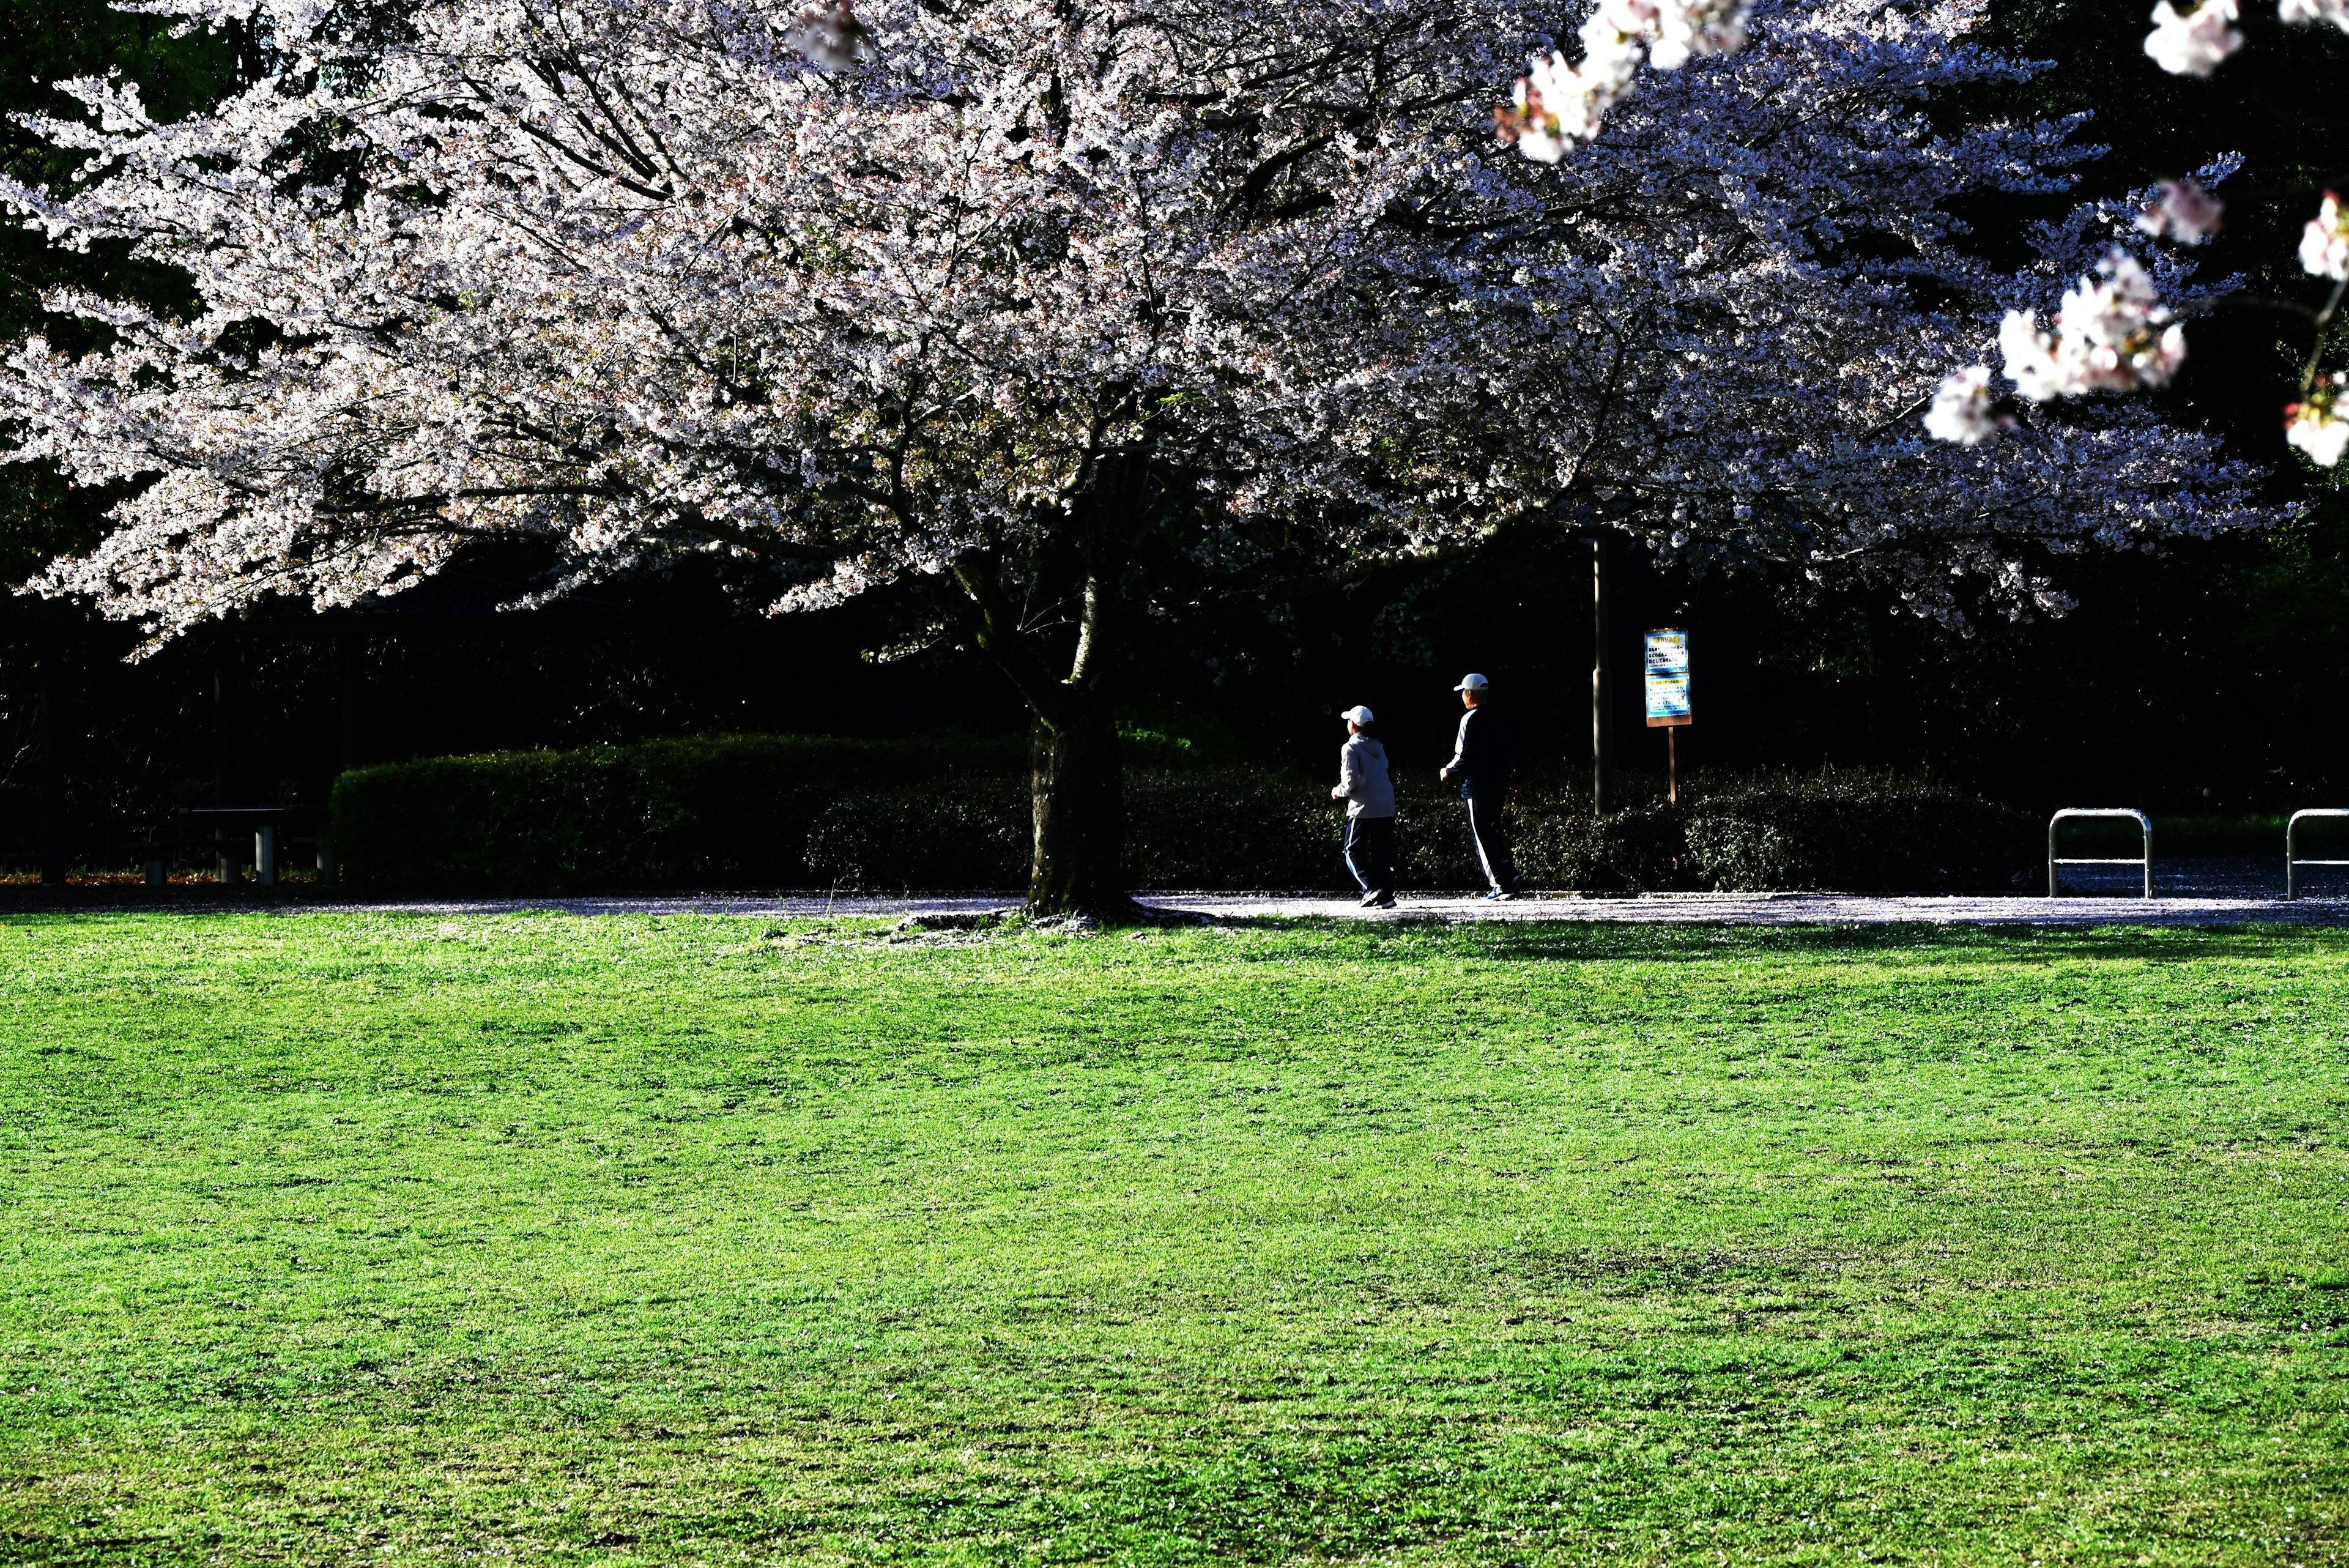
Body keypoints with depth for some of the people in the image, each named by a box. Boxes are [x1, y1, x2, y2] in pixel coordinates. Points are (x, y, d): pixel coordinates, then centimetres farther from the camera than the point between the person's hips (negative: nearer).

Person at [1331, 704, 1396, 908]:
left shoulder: (1351, 748, -7)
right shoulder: (1378, 748, 14)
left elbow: (1352, 779, -16)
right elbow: (1384, 775, 15)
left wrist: (1339, 792, 3)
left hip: (1363, 808, -7)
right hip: (1386, 808, 7)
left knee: (1353, 851, 2)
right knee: (1383, 853, 9)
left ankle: (1371, 888, -13)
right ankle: (1387, 894, 4)